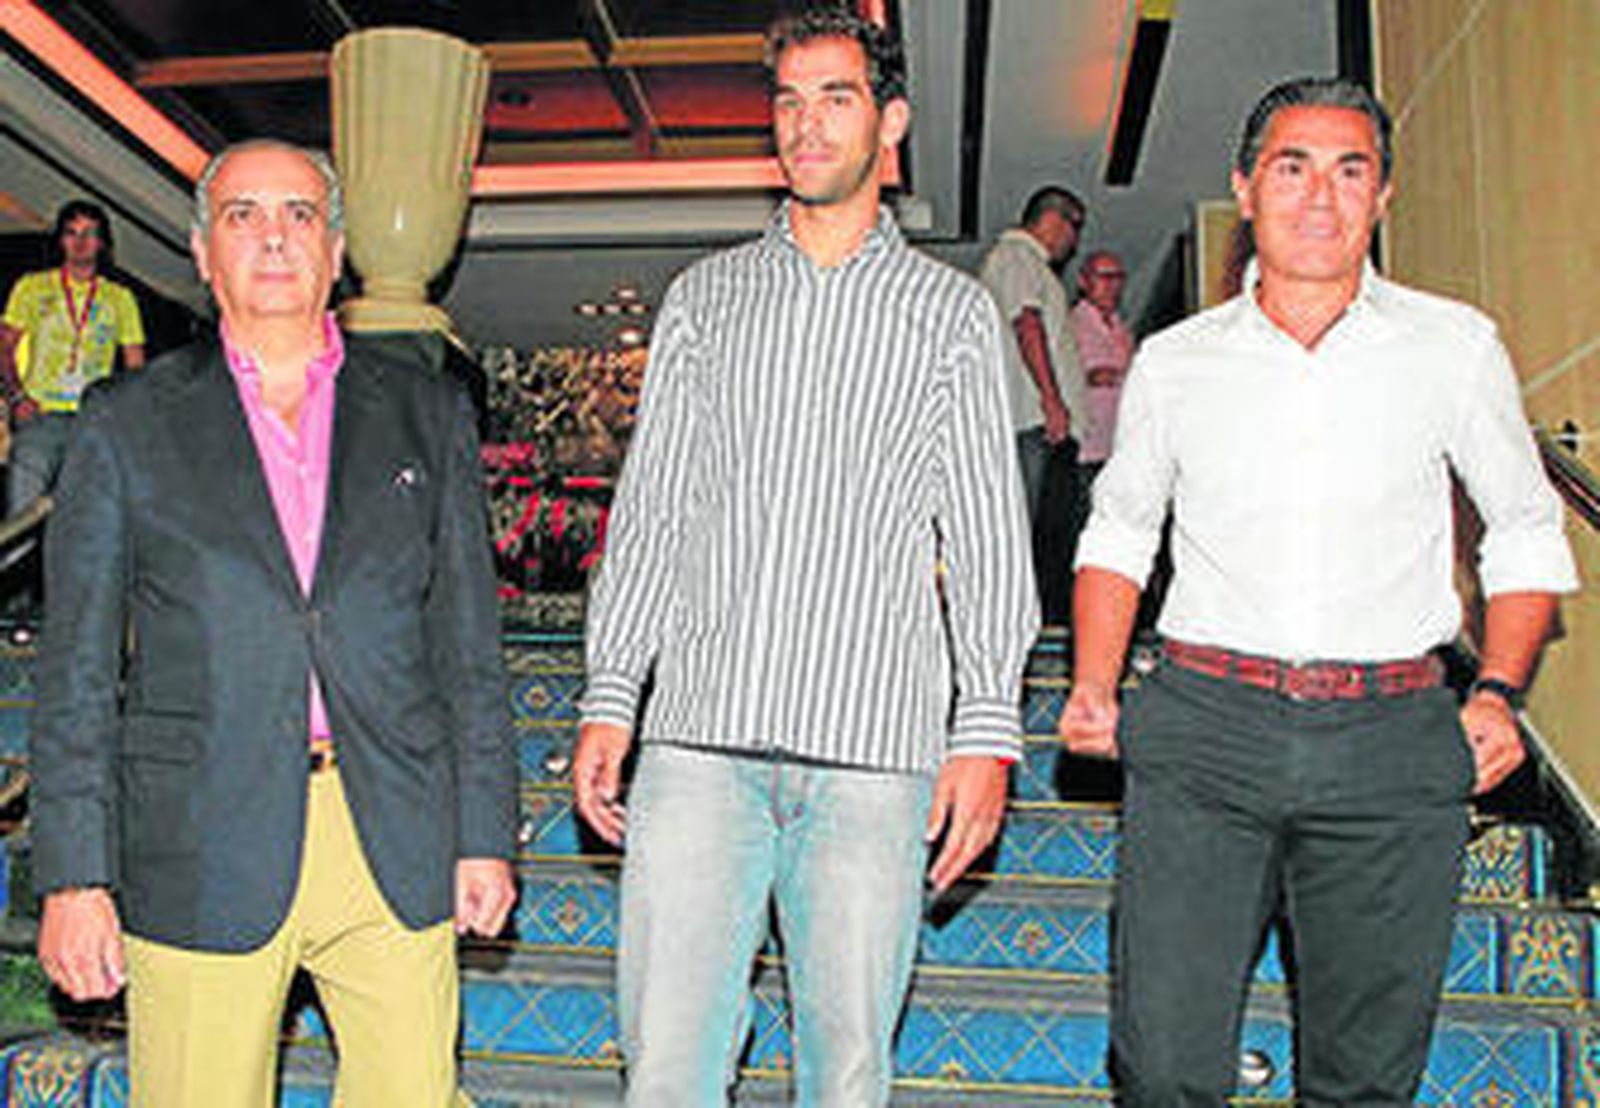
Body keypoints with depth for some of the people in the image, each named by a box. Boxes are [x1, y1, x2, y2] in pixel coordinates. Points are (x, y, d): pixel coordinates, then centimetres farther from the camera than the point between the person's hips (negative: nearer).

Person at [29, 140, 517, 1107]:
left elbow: (468, 644, 9)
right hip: (203, 859, -1)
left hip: (396, 848, 2)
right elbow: (78, 672, 4)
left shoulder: (429, 413, 9)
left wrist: (486, 835, 5)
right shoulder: (127, 428, 6)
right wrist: (75, 878, -2)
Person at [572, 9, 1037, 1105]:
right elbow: (649, 509, 13)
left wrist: (988, 732, -4)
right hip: (700, 736, 2)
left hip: (874, 747, -1)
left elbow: (987, 536, 5)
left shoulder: (952, 310, 9)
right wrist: (608, 699, 7)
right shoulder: (706, 295, 14)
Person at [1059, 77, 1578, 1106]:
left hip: (1390, 747, 0)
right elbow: (1119, 531, 20)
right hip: (1203, 729, 0)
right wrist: (1094, 686, 6)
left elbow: (1528, 532, 16)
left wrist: (1498, 693, 2)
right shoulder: (1176, 361, 9)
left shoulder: (1456, 346, 7)